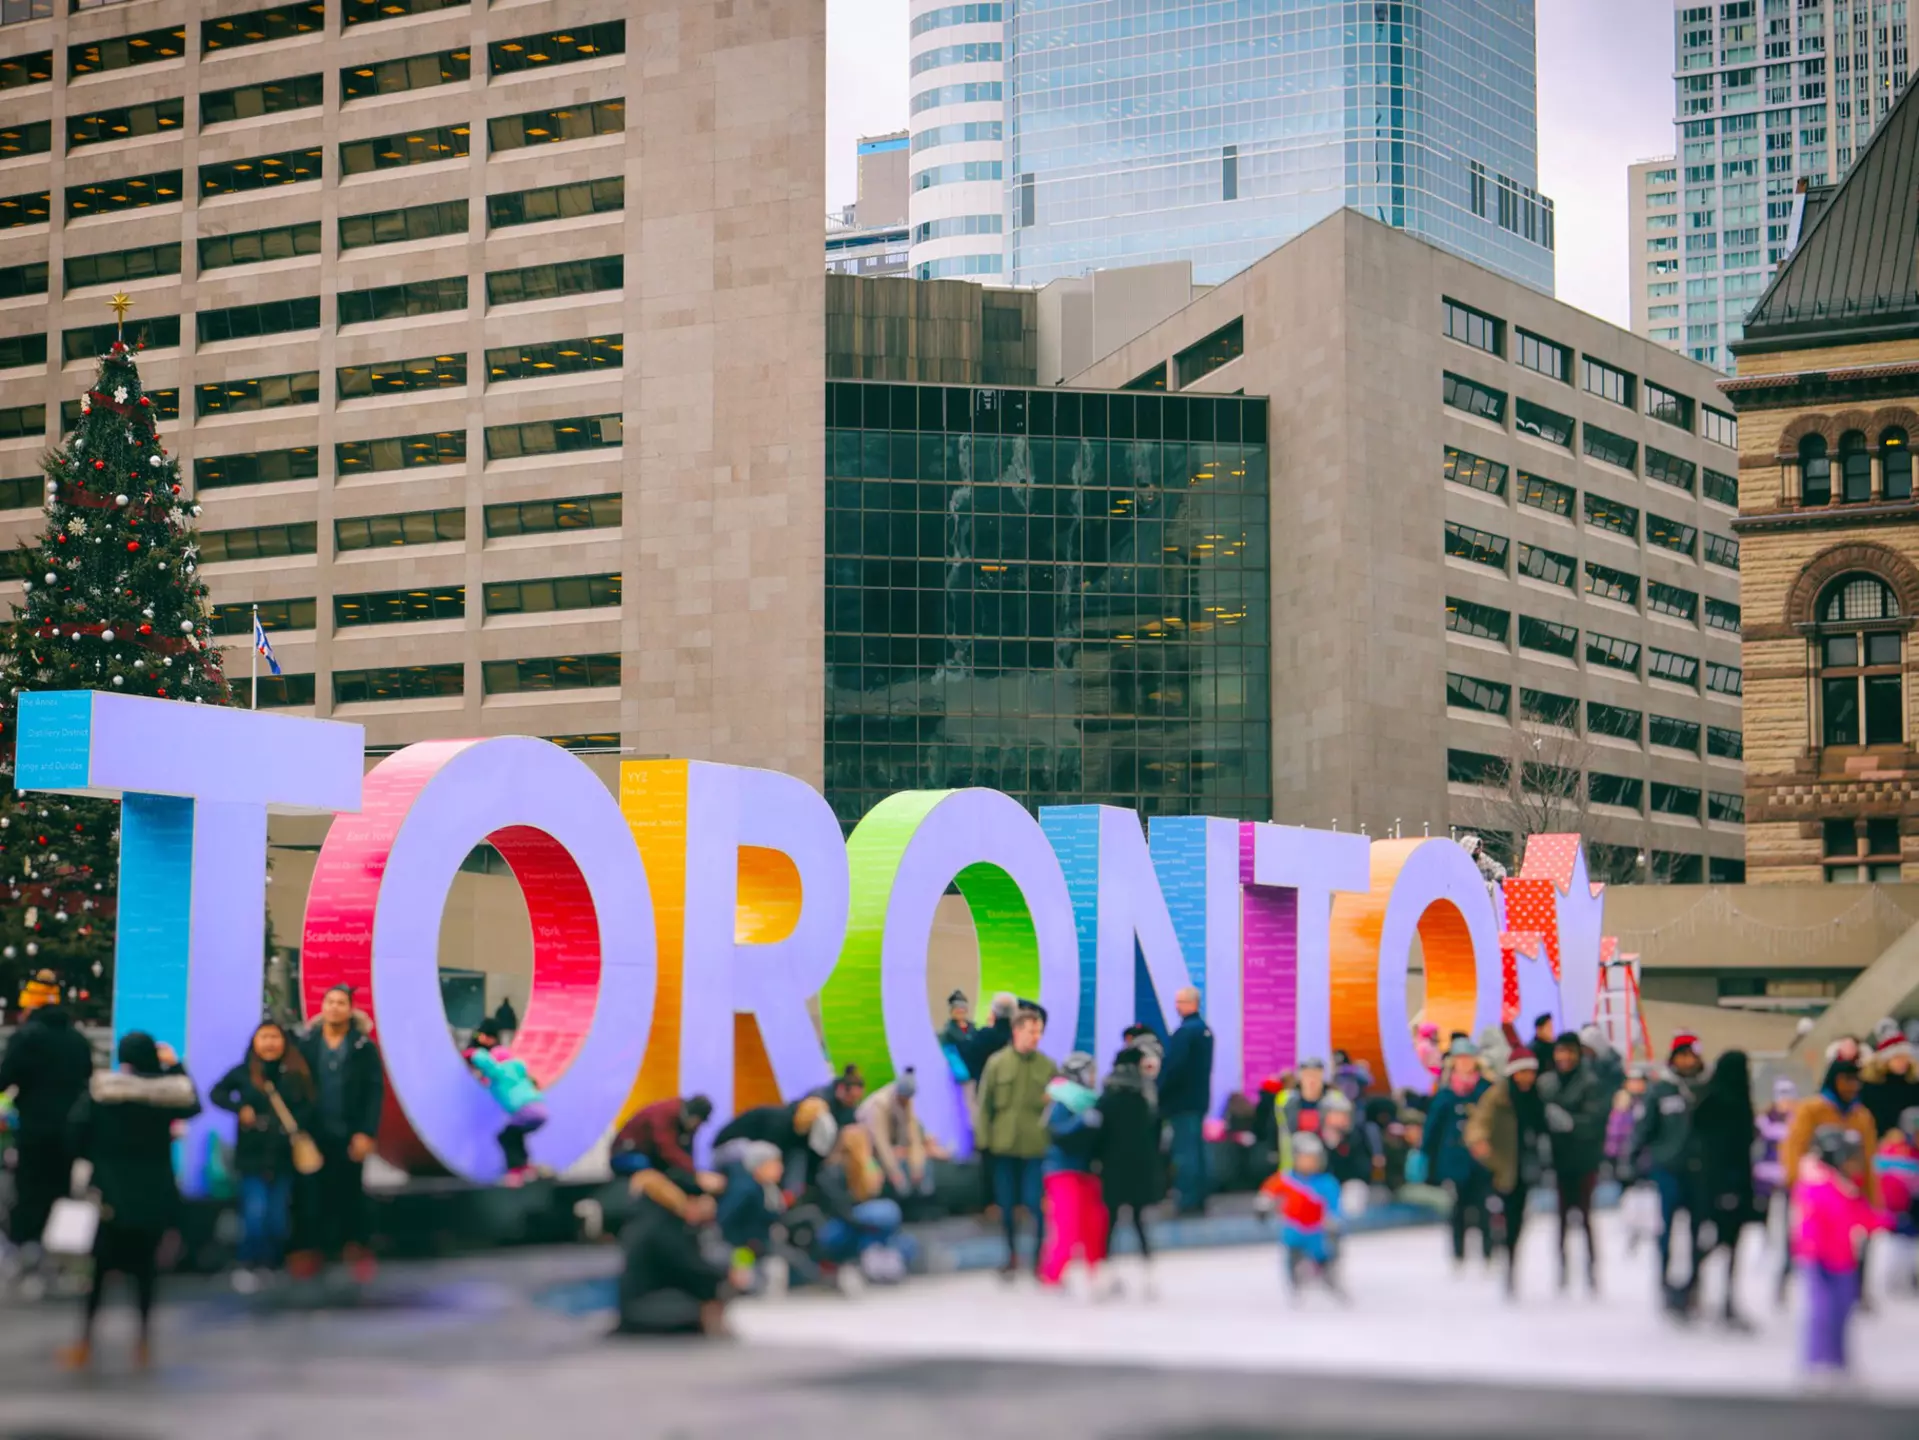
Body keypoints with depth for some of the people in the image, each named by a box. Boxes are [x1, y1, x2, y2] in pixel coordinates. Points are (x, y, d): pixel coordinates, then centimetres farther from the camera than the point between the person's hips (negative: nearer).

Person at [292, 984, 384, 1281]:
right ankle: (316, 1247, 13)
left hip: (350, 1135, -1)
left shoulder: (365, 1047, 0)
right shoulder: (305, 1044, 3)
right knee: (316, 1193, 5)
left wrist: (367, 1133, -11)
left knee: (350, 1194, 7)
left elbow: (375, 1092, -4)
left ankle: (356, 1249, 14)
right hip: (314, 1134, 1)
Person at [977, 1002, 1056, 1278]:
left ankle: (1040, 1256, 10)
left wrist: (1052, 1138, -4)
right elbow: (984, 1104, 2)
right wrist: (986, 1138, -1)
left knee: (1036, 1203, -4)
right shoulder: (997, 1062, 0)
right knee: (1007, 1204, 10)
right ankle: (1012, 1255, 26)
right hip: (1004, 1146, 1)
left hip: (1037, 1147, -1)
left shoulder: (1048, 1066, -1)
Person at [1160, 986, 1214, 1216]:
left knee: (1184, 1152, -7)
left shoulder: (1184, 1031, -18)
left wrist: (1159, 1093, -13)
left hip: (1181, 1100, -9)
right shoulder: (1204, 1029, 13)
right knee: (1197, 1149, 13)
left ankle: (1188, 1201, -7)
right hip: (1199, 1098, 9)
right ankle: (1199, 1200, 17)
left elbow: (1173, 1066, -22)